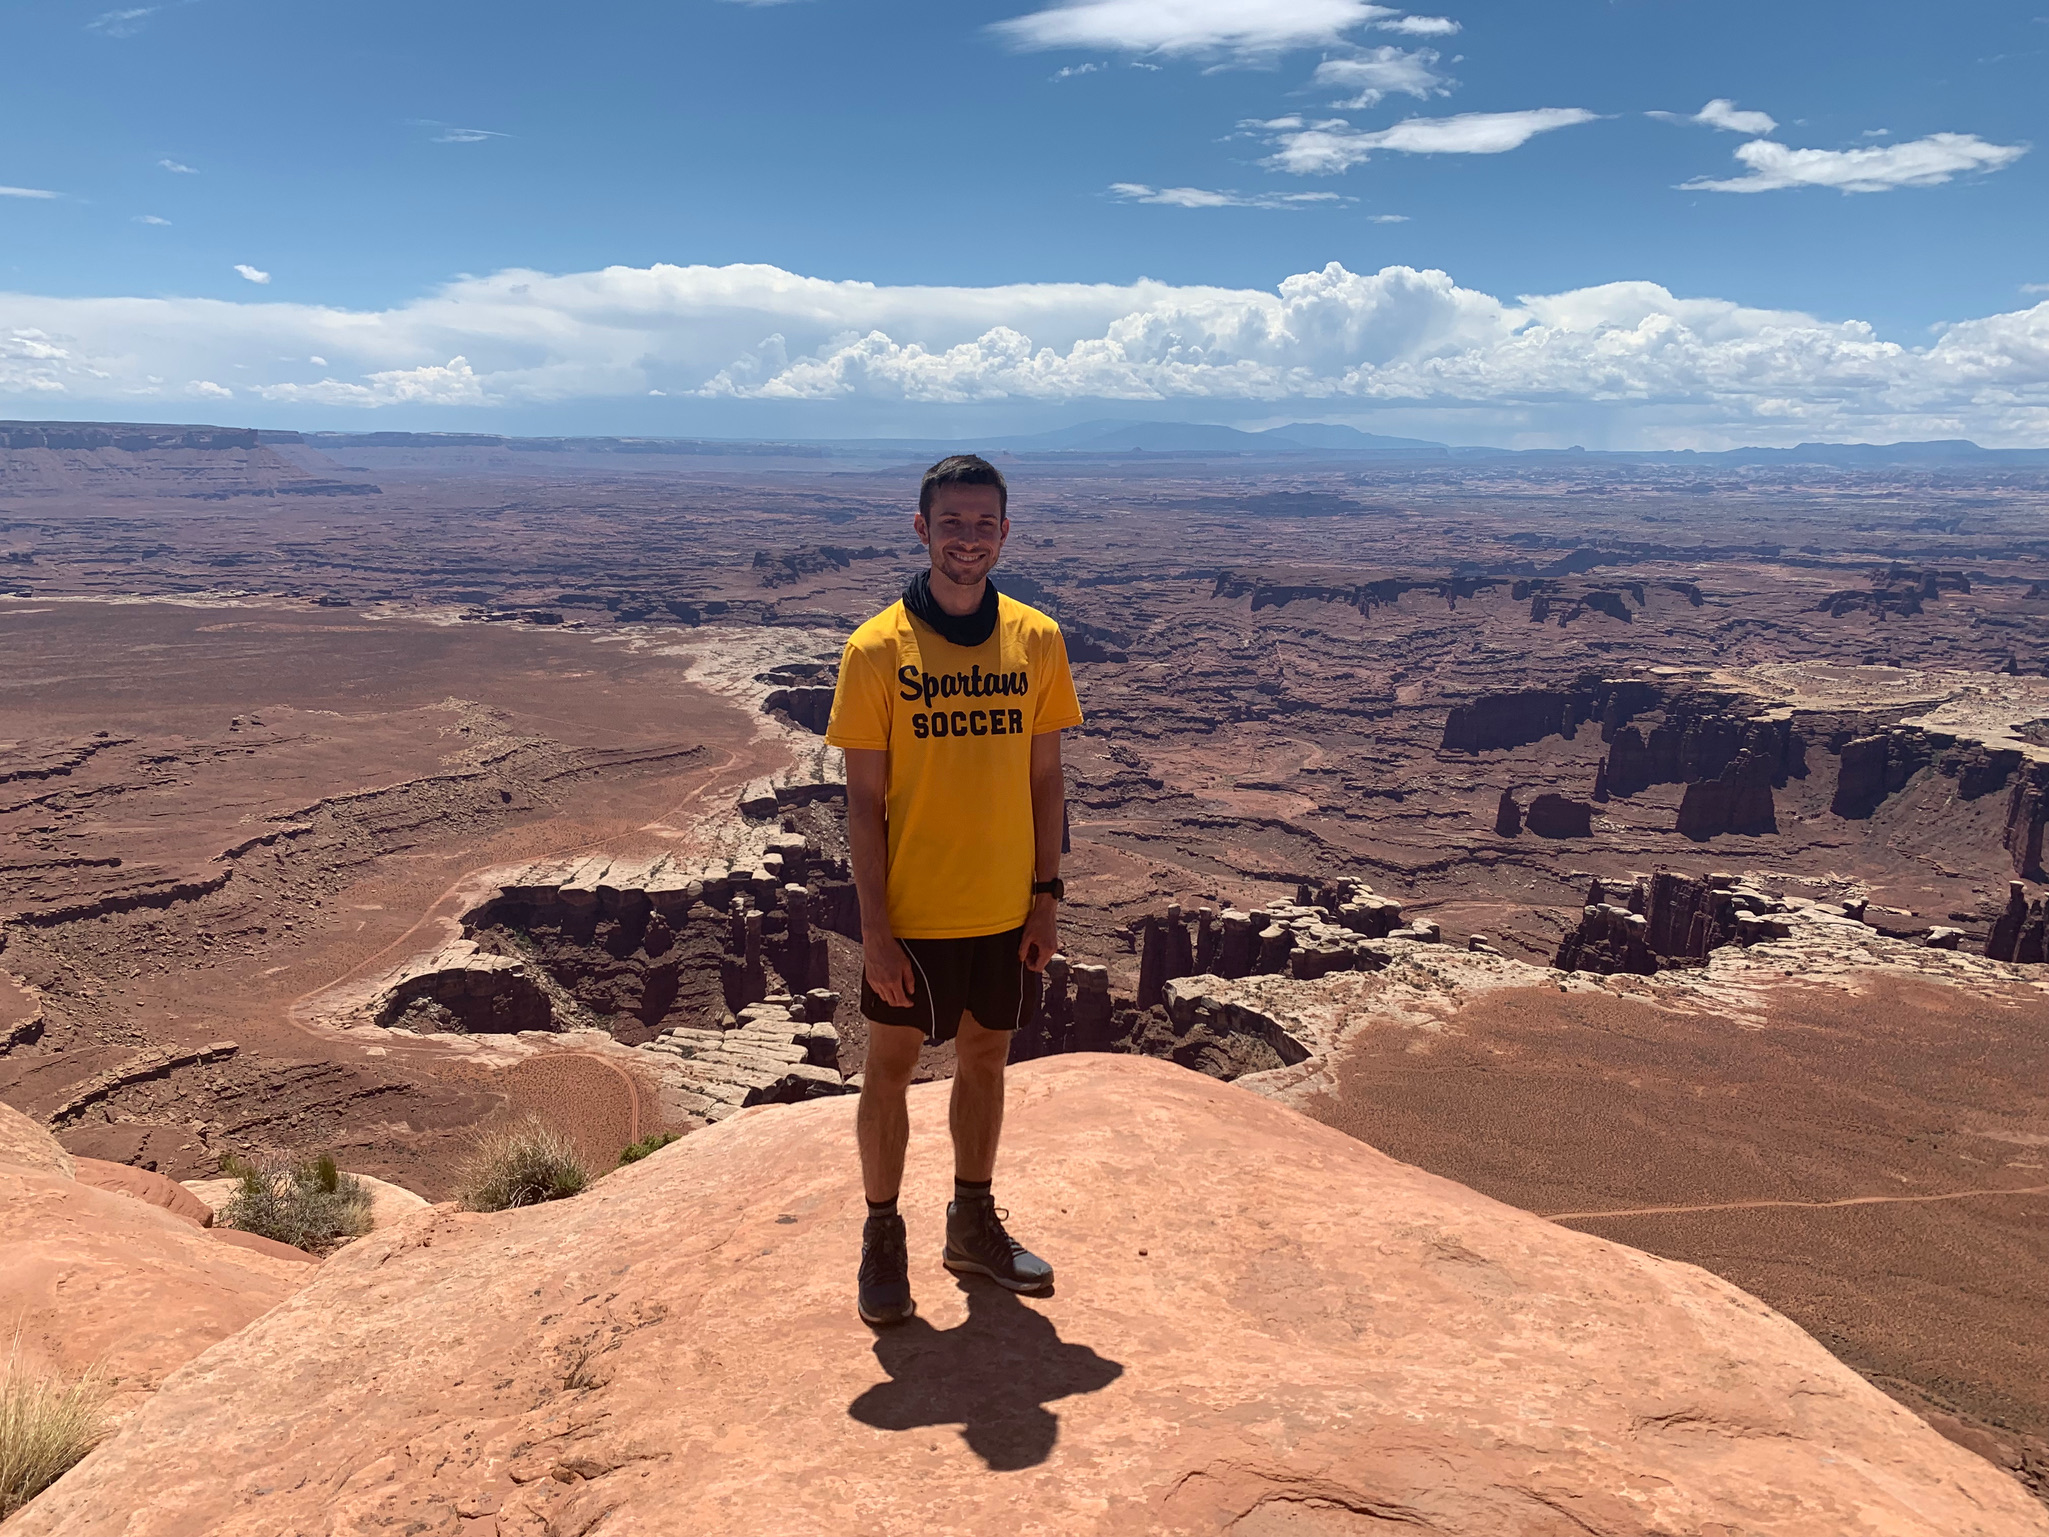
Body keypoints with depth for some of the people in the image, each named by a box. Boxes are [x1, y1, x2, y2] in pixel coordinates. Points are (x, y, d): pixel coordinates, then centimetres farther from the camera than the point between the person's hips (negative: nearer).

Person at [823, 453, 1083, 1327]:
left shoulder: (1037, 641, -2)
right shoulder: (876, 650, -11)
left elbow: (1045, 777, 4)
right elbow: (864, 800, -9)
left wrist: (1047, 895, 1)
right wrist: (875, 927, -11)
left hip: (1005, 910, 3)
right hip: (911, 914, -3)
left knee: (985, 1059, 17)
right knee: (892, 1067, 10)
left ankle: (973, 1226, 36)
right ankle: (882, 1236, 30)